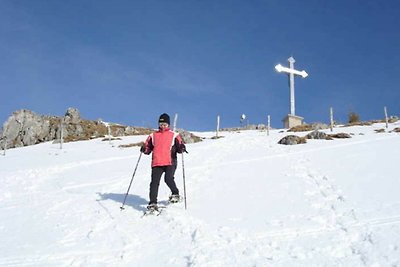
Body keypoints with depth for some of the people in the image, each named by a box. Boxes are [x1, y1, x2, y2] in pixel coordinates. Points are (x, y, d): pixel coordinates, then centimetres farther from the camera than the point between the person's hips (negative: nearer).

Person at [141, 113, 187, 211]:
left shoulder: (174, 135, 11)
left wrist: (182, 148, -17)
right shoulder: (153, 136, 18)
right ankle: (152, 203, -2)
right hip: (156, 163, 2)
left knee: (168, 179, -19)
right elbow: (148, 147, 19)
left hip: (170, 162, -2)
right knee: (154, 182, -7)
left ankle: (175, 194, 9)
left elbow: (180, 147, 6)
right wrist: (144, 149, -3)